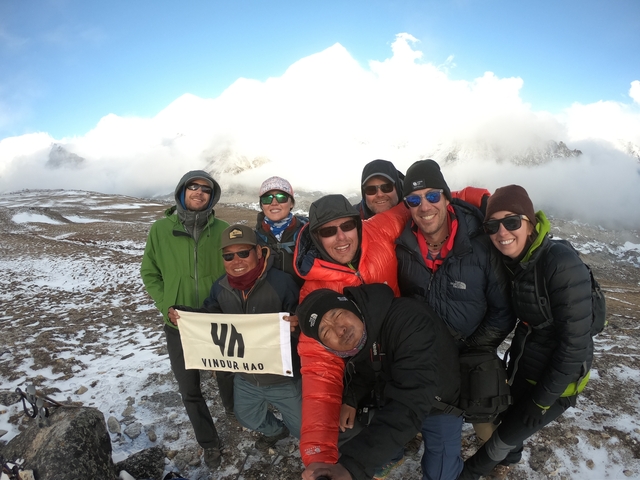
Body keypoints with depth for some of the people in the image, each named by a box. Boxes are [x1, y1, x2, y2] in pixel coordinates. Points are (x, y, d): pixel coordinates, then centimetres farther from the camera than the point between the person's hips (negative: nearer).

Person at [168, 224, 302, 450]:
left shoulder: (281, 281, -27)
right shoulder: (220, 287, -7)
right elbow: (209, 314, 8)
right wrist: (179, 313, -10)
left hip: (282, 378, -6)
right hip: (245, 378, 6)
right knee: (247, 418, 32)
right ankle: (275, 430, 66)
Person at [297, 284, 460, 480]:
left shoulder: (409, 322, -46)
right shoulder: (353, 345, -22)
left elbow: (410, 406, -53)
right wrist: (351, 399, -20)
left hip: (440, 403, -5)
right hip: (390, 399, 5)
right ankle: (393, 456, 40)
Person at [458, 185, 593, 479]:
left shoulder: (561, 263, -30)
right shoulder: (511, 261, -8)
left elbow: (575, 339, -26)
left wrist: (543, 398, -16)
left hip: (557, 373, -6)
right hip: (522, 361, 6)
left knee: (506, 435, 13)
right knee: (508, 415, 27)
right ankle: (510, 455, 58)